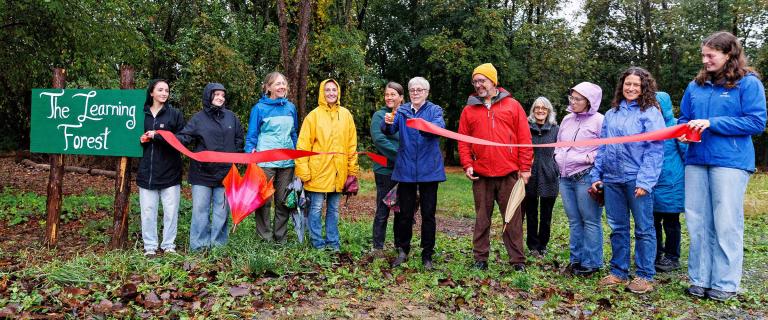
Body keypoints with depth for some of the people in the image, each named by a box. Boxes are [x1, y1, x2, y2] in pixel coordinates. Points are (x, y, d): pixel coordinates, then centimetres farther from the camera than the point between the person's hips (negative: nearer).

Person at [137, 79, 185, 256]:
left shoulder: (175, 114, 3)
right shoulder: (142, 114, 7)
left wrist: (158, 136, -13)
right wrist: (141, 140, -5)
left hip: (170, 171, -1)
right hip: (147, 170, 1)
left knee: (171, 210, 1)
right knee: (148, 210, 4)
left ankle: (168, 245, 14)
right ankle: (150, 246, 15)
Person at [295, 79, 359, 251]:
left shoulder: (345, 114, 8)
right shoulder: (314, 115, -3)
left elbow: (352, 144, 9)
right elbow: (303, 145, -6)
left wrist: (352, 169, 6)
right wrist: (303, 171, -11)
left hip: (338, 171, 3)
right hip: (318, 170, -3)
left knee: (334, 209, 12)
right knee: (316, 208, 3)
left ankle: (333, 242, 22)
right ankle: (318, 242, 15)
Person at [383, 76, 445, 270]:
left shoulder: (435, 110, 2)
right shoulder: (402, 111, 8)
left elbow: (440, 127, -19)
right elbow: (389, 131, -7)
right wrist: (388, 123, -30)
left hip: (429, 170, -1)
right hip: (405, 170, 1)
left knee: (428, 214, 5)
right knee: (404, 213, 7)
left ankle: (427, 255, 16)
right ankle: (402, 251, 23)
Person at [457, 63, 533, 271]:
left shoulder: (512, 105, 4)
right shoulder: (469, 110, 9)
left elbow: (524, 139, 1)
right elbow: (463, 141, 8)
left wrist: (525, 167, -3)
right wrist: (467, 165, -4)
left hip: (509, 174, -1)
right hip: (481, 175, 2)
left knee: (513, 218, 4)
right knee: (482, 219, 9)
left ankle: (517, 260, 12)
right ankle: (480, 258, 19)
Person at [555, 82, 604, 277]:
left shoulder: (599, 121, -7)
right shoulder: (567, 119, 15)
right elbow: (559, 143, 27)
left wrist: (590, 157, -16)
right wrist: (558, 156, 11)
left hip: (586, 178, -7)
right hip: (565, 178, 7)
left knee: (590, 221, 0)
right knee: (574, 221, 13)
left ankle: (592, 262, 9)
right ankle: (576, 258, 22)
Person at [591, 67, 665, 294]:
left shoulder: (650, 112, -2)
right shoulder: (611, 113, 15)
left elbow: (655, 149, -9)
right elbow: (602, 147, 16)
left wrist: (644, 181, -17)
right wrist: (596, 175, 10)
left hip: (637, 179, -5)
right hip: (612, 179, 5)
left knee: (644, 228, 3)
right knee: (617, 227, 12)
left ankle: (645, 276, 11)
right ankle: (618, 272, 21)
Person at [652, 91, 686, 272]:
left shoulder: (675, 126, -9)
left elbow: (686, 152, -5)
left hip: (671, 183, -5)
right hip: (651, 183, 5)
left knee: (671, 223, 7)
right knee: (653, 221, 11)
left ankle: (672, 258, 18)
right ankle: (656, 255, 24)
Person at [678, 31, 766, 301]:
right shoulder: (695, 86, 13)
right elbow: (684, 119, 20)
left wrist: (712, 123, -14)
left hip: (731, 161, -5)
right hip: (697, 160, 5)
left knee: (726, 223, -1)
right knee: (697, 222, 7)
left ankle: (726, 283, 11)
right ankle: (700, 279, 17)